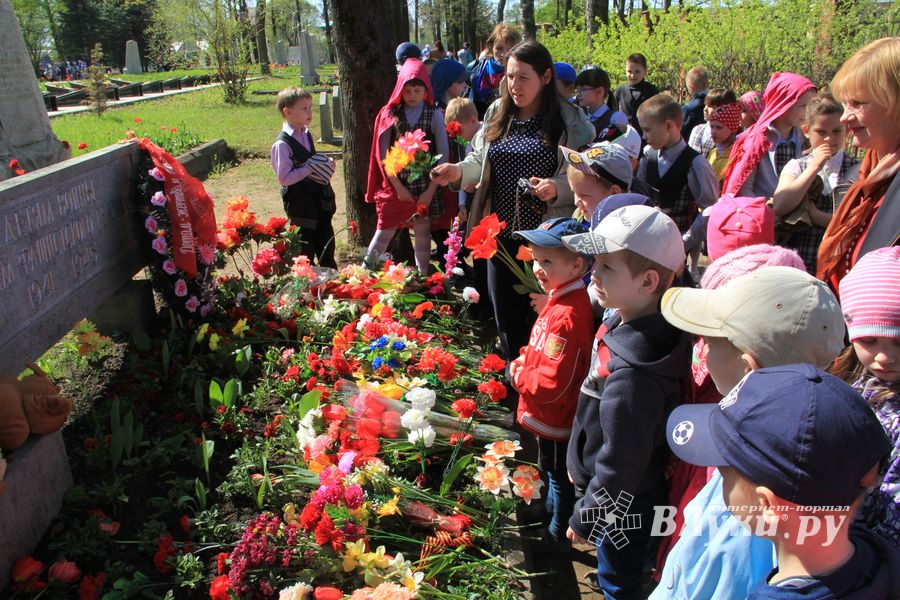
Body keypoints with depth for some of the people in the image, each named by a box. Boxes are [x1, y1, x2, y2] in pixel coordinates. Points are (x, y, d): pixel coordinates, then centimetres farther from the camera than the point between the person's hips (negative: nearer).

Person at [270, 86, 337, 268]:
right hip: (300, 201, -8)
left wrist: (325, 166, 1)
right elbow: (284, 178, -20)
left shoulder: (306, 134, 8)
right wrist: (310, 168, -21)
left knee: (326, 243, 16)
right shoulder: (282, 144, -17)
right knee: (305, 250, 3)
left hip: (318, 196, 8)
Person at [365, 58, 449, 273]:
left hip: (425, 188, 0)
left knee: (423, 235, 9)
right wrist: (398, 188, -7)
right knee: (384, 233, 4)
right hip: (395, 186, 0)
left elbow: (443, 155, -2)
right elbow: (382, 155, -2)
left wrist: (431, 190, -7)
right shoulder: (389, 114, 0)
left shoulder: (434, 115, -1)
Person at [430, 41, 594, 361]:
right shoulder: (497, 114, 8)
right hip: (501, 234, 5)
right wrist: (458, 171, -6)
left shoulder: (571, 121, -6)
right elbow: (479, 162, 14)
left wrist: (558, 188, -25)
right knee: (506, 316, 16)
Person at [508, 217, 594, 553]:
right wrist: (524, 360, -1)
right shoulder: (562, 299, -2)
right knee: (552, 470, 30)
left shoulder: (566, 318, -34)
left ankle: (558, 536, 35)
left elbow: (552, 384, -33)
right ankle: (551, 510, 54)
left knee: (559, 473, 14)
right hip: (551, 414, 9)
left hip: (556, 419, -9)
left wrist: (518, 376, -18)